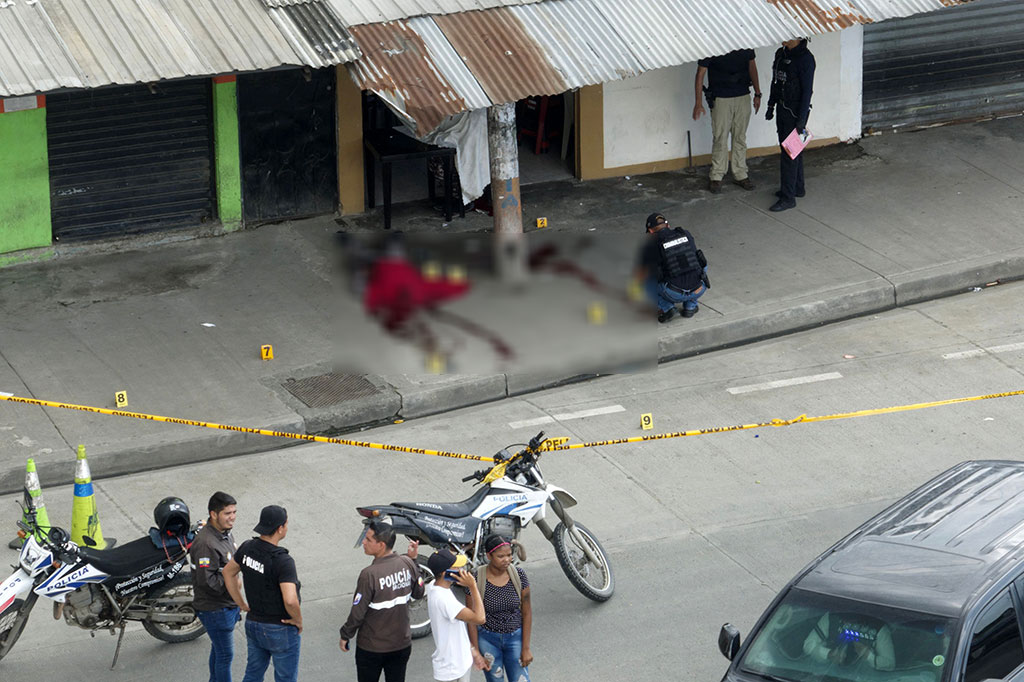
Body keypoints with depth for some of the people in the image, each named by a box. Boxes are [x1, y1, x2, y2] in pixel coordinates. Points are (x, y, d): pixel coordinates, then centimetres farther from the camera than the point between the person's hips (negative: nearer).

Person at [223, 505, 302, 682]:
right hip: (281, 630, -7)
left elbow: (228, 572, 10)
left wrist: (242, 605, 15)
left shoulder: (247, 548, -6)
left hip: (253, 624, 7)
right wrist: (298, 620, -18)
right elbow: (290, 600, -38)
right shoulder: (283, 561, -29)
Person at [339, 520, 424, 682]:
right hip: (402, 644, 5)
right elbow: (418, 593, 8)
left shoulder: (369, 574, -27)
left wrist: (345, 635, -3)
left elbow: (358, 612, -20)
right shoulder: (407, 565, -10)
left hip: (372, 649, -5)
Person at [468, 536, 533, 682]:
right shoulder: (477, 579, -15)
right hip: (488, 640, -1)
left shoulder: (518, 574, -10)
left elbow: (527, 612, -2)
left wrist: (526, 648, -3)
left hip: (515, 637, 1)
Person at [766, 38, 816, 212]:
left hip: (796, 111, -8)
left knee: (789, 152, -8)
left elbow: (807, 90, -18)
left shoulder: (805, 58, -17)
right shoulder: (781, 54, 7)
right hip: (783, 109, 8)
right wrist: (771, 106, 19)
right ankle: (798, 188, 32)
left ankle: (788, 197, -4)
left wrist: (801, 119, -20)